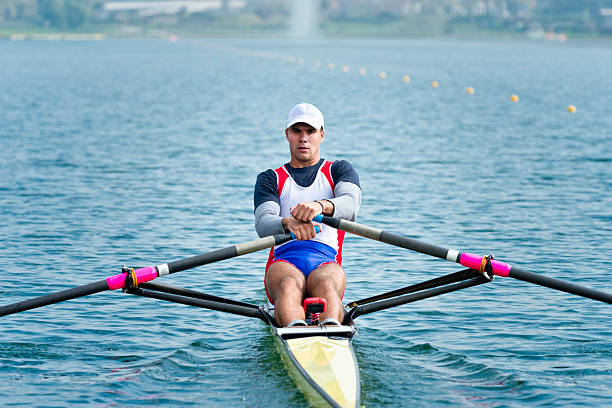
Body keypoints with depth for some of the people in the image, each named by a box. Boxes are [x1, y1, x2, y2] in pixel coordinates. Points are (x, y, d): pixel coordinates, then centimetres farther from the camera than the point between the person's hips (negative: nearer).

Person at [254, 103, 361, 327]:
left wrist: (320, 206, -31)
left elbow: (350, 204, -5)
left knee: (326, 286, -39)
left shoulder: (339, 170, 21)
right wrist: (288, 223, -27)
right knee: (289, 286, -38)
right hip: (284, 260, 0)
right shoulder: (270, 179, 22)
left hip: (326, 261, 0)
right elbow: (263, 224, 0)